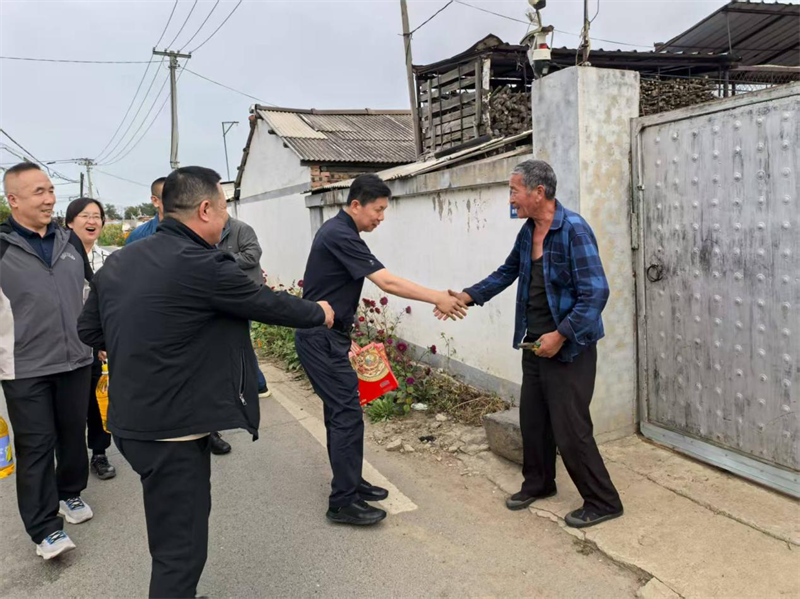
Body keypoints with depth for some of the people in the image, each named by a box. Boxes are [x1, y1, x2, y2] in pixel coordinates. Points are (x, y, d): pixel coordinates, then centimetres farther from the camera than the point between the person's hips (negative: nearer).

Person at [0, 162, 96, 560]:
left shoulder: (69, 241, 7)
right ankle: (44, 527, 14)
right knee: (36, 446, 3)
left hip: (75, 361, 4)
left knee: (73, 434, 16)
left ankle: (71, 493, 38)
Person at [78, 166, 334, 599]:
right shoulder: (203, 266, -21)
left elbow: (89, 329, 13)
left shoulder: (118, 262, 4)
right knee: (180, 546, 5)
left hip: (131, 420, 9)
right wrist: (319, 313, 9)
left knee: (176, 529, 26)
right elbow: (269, 303, -8)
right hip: (172, 428, -9)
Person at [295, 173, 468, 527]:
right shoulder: (341, 236, -19)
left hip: (326, 336, 10)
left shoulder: (338, 232, 13)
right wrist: (438, 298, -20)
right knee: (347, 414, -8)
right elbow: (387, 282, -24)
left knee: (340, 410, 14)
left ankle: (349, 482, 25)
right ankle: (343, 503, 0)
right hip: (322, 339, -10)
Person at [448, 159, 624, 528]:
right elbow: (508, 271, 20)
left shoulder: (574, 230, -19)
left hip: (569, 348, -8)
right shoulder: (528, 231, 6)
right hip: (535, 344, 8)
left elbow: (596, 292, -23)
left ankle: (603, 502, 16)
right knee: (532, 419, 17)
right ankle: (538, 483, 37)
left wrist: (561, 335, -24)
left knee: (569, 429, -2)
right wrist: (468, 296, 11)